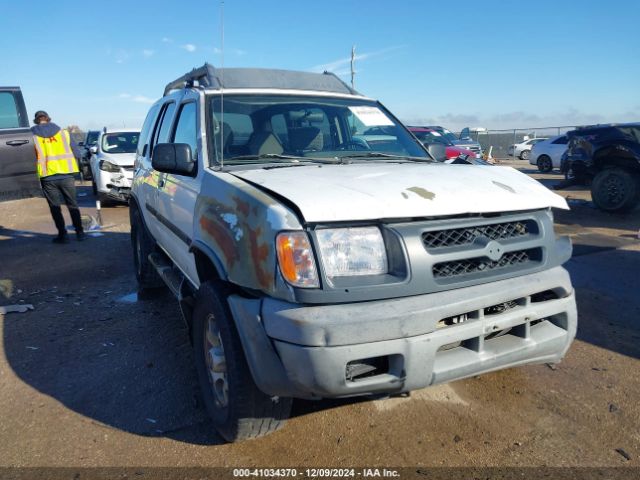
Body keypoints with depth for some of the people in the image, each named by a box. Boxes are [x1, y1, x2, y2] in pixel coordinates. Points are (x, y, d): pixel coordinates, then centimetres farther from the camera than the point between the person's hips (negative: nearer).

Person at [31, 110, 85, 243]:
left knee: (55, 207, 8)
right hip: (66, 174, 2)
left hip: (47, 176, -1)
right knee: (72, 204, 12)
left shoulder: (33, 135, 1)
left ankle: (62, 234, 6)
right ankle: (80, 232, 12)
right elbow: (75, 153, 5)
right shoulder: (63, 132, 6)